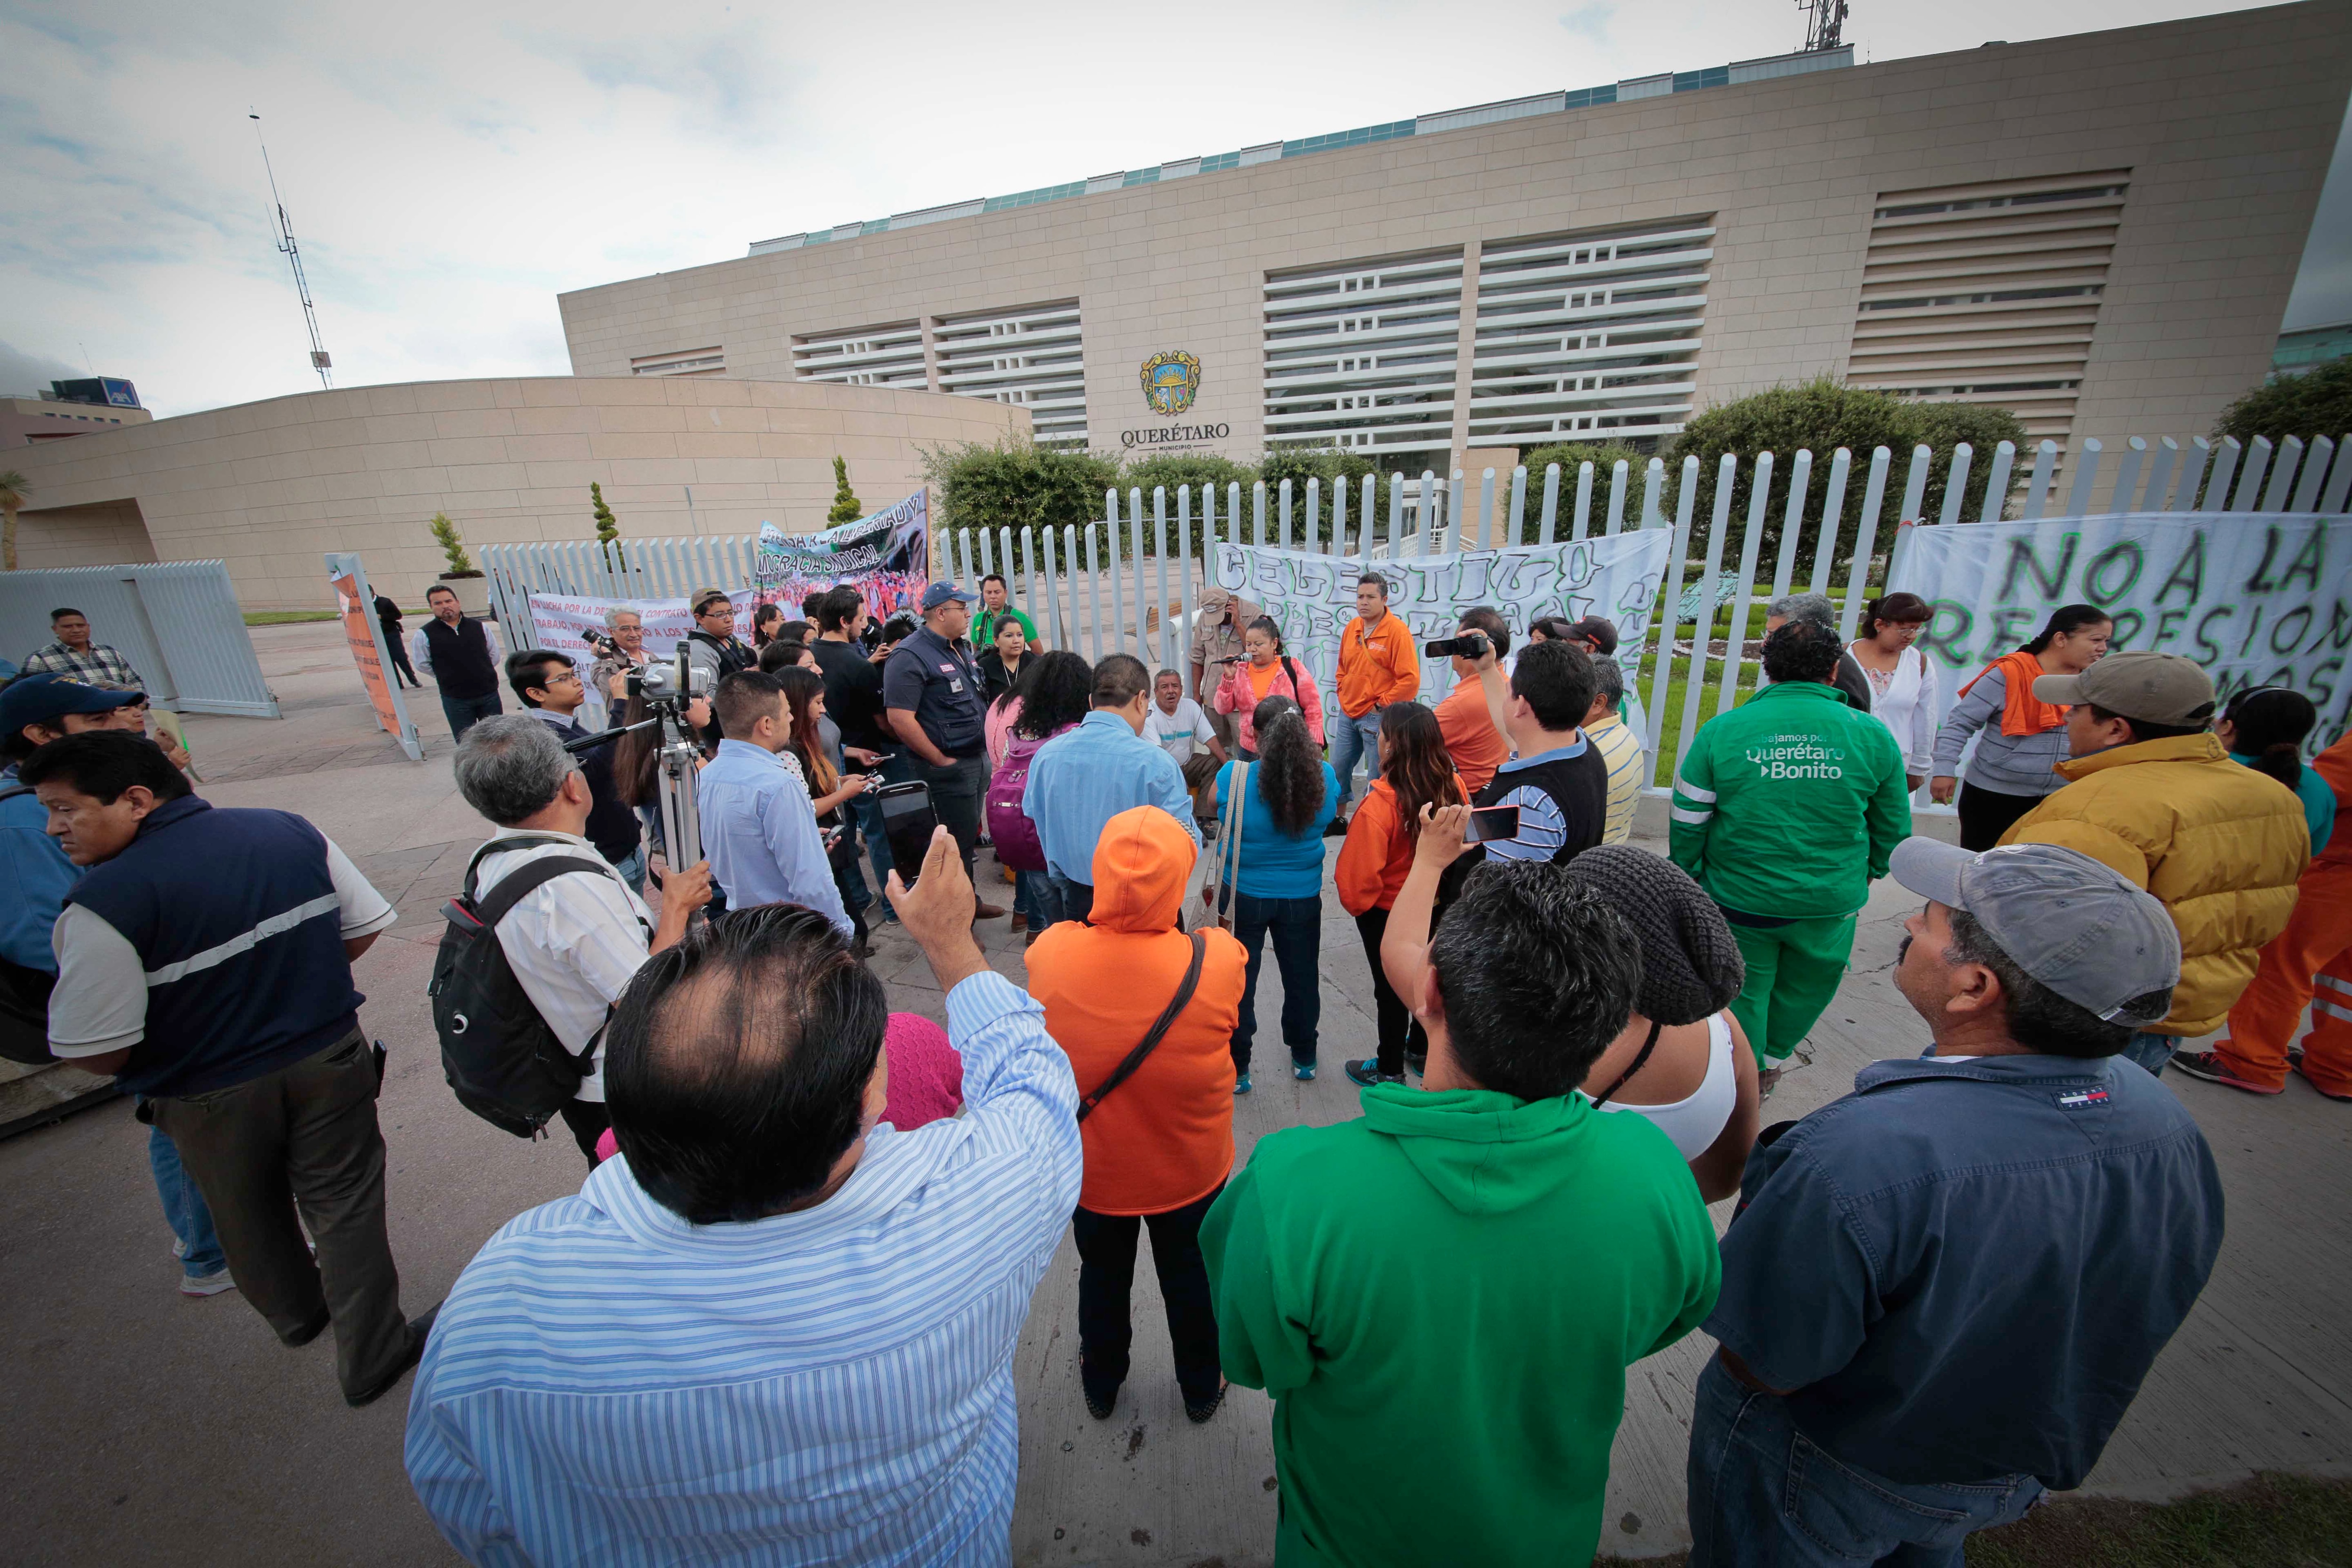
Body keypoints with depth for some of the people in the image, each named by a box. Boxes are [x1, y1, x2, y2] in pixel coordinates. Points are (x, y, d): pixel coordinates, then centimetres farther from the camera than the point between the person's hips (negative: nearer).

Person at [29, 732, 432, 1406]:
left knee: (250, 1220, 26)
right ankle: (372, 1355, 28)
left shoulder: (103, 904, -23)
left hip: (214, 1096, -2)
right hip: (329, 1059, 2)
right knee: (346, 1209, 16)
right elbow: (364, 928, -1)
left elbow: (97, 1054, -19)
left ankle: (297, 1312, 51)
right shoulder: (291, 832, -10)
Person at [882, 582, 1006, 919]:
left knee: (970, 836, 19)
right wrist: (940, 761, -18)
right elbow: (900, 719, -23)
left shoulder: (958, 648, 13)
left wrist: (985, 749, 13)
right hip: (949, 769, -9)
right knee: (955, 842, 0)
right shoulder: (910, 656, -16)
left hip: (978, 760, 9)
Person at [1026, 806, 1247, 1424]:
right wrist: (1171, 922, -9)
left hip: (1091, 1170, 1)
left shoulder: (1050, 955, -30)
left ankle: (1101, 1385, 58)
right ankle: (1201, 1388, 56)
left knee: (1102, 1279, 31)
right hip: (1191, 1173, -1)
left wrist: (1110, 919, -11)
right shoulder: (1219, 962, -33)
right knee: (1192, 1280, 29)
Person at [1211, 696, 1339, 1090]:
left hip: (1244, 895, -2)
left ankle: (1236, 1070, 29)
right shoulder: (1324, 777, -14)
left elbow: (1213, 808, -2)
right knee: (1301, 977, 22)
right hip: (1303, 896, 2)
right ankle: (1304, 1058, 42)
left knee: (1238, 983, 16)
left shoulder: (1233, 776, -23)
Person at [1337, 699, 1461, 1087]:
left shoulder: (1380, 804, -33)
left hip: (1387, 912, -5)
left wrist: (1357, 903, -6)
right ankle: (1421, 1052, 47)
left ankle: (1390, 1070, 33)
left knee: (1390, 988, 14)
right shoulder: (1454, 786, -16)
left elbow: (1359, 873, -28)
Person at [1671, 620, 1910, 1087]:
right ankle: (1772, 1059, 44)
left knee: (1742, 990, 18)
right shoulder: (1872, 734, -6)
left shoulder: (1722, 729, -11)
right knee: (1806, 987, 26)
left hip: (1738, 896, -1)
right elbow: (1893, 826, 6)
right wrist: (1870, 872, 23)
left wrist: (1688, 875, 8)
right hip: (1831, 902, 2)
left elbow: (1686, 820, -7)